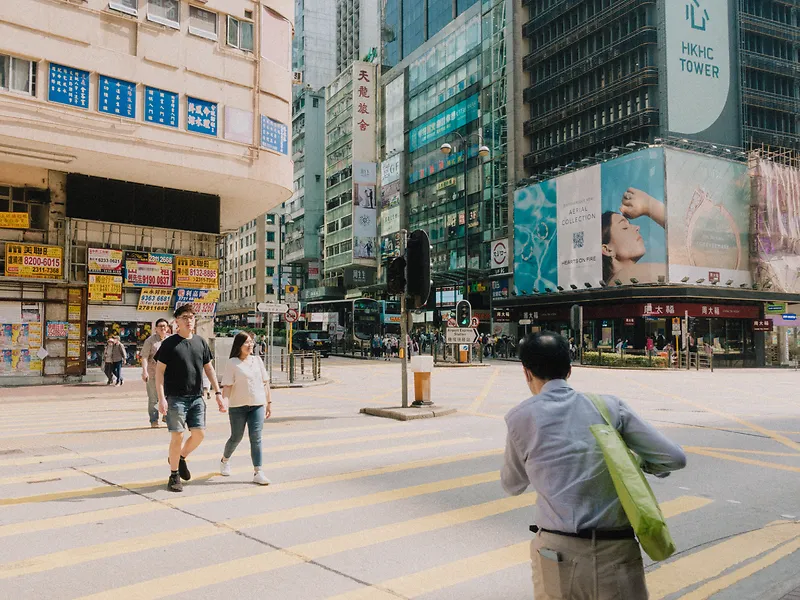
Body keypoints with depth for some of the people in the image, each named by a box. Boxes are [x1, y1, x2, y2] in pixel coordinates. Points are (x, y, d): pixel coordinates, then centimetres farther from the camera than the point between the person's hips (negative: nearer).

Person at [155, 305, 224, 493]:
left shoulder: (200, 342, 10)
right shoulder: (169, 343, -4)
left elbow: (209, 369, 15)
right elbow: (159, 372, -5)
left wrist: (218, 394, 10)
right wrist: (161, 398, -14)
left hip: (197, 397, 4)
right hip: (176, 397, -4)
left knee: (199, 434, 1)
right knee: (177, 436, -3)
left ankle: (181, 457, 29)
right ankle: (174, 476, 13)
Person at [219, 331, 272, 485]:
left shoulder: (257, 360, 9)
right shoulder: (232, 363, -4)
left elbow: (265, 383, 14)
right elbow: (227, 385, -10)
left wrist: (269, 402, 13)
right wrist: (224, 401, -26)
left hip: (257, 405, 3)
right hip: (238, 406, -3)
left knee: (256, 438, -4)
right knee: (236, 437, 10)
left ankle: (258, 473, -3)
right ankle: (225, 461, 39)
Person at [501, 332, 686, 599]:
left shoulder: (521, 416, -2)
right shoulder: (610, 406, 2)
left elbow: (512, 485, 12)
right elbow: (675, 458, 1)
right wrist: (638, 464, 21)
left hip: (559, 553, -1)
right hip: (619, 550, 1)